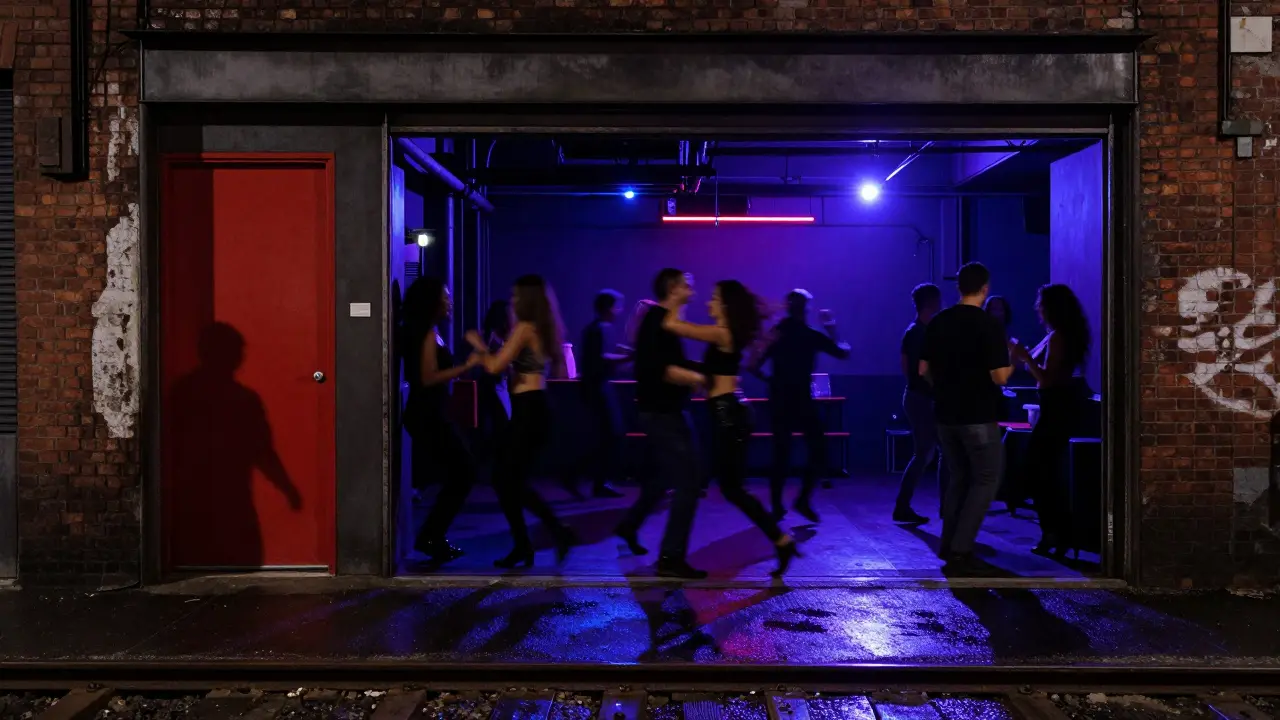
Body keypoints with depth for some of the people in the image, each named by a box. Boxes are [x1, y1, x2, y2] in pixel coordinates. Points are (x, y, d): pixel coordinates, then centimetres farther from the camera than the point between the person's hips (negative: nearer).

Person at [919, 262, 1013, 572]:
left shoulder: (937, 322, 4)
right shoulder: (989, 325, -13)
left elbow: (924, 370, 8)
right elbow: (1000, 376, -16)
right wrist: (1013, 359, 3)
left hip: (946, 414, 6)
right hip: (979, 416, -6)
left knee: (959, 478, 18)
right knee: (986, 480, 5)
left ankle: (949, 545, 19)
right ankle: (960, 550, -2)